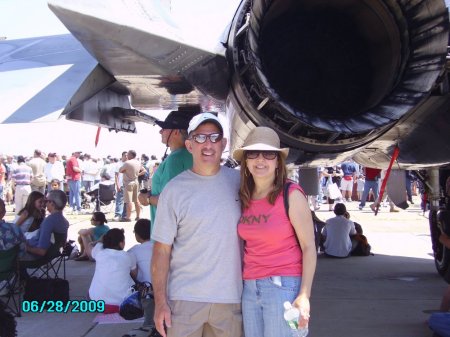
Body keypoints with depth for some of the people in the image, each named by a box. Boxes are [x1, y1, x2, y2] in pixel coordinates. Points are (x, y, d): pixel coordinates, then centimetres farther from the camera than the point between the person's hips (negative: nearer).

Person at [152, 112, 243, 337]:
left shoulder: (239, 182, 4)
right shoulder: (174, 190, -4)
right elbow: (162, 250, -4)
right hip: (184, 299, -2)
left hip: (230, 297, 2)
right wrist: (160, 301, -7)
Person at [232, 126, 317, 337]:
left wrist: (304, 295, -15)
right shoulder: (244, 199, 7)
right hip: (249, 288, 6)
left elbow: (309, 248, -8)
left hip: (283, 287, -5)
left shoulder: (291, 195, -9)